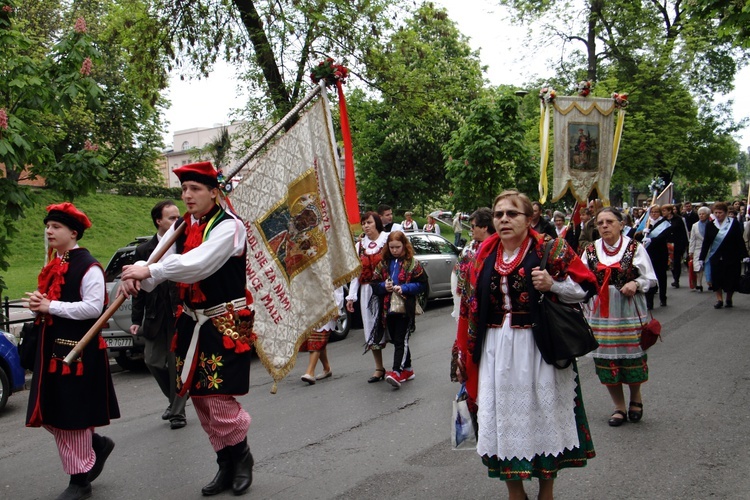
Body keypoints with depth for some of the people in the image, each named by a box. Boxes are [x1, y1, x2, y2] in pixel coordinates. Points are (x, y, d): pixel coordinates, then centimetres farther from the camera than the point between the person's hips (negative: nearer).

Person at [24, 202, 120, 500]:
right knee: (50, 413, 11)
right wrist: (38, 305, 0)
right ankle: (96, 445, 31)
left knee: (71, 413, 0)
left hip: (77, 348, -9)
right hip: (52, 346, 9)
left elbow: (93, 307, -20)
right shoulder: (54, 266, 14)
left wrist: (50, 306, -18)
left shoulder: (88, 266, -12)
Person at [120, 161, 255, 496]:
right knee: (199, 397, 12)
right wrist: (136, 275, -25)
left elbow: (198, 264, -28)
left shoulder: (228, 226, -14)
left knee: (219, 398, -9)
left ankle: (242, 455, 20)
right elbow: (158, 261, -3)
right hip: (192, 322, 7)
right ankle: (226, 464, 29)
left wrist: (148, 271, -28)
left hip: (227, 323, -7)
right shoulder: (181, 226, 9)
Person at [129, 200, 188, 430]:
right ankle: (175, 400, 32)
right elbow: (139, 287, 6)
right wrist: (136, 319, 3)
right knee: (153, 361, 7)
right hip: (156, 318, 3)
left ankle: (177, 411, 17)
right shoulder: (144, 250, 5)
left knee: (177, 364, 2)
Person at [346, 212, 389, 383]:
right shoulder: (359, 246, 15)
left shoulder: (388, 240, -1)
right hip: (367, 291, 5)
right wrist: (351, 296, 9)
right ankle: (379, 369, 15)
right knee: (372, 329, 6)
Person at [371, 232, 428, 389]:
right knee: (396, 340, 12)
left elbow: (422, 284, -3)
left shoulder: (412, 263, -1)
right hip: (388, 308, 5)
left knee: (401, 340, -10)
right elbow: (374, 284, 12)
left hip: (405, 308, -5)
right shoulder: (383, 263, 11)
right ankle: (407, 370, 24)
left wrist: (404, 288, -15)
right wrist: (384, 287, -9)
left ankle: (397, 372, -17)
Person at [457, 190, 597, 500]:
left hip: (538, 348, -4)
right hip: (496, 351, 4)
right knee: (503, 418, 9)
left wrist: (553, 285, -18)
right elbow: (475, 305, 13)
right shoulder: (485, 254, 7)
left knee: (542, 417, 6)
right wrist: (466, 351, 12)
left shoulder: (550, 250, -6)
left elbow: (587, 286, -1)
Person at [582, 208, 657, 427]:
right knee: (606, 360, 4)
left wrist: (636, 284, -17)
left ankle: (635, 398, 31)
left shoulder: (635, 248, -2)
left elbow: (651, 279, 2)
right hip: (601, 314, 2)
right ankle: (620, 407, 20)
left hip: (629, 312, -2)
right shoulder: (590, 251, 5)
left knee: (631, 357, 3)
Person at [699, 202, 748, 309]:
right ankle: (719, 299, 9)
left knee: (731, 279, 4)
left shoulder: (734, 223, -3)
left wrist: (744, 256, -7)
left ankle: (729, 299, 22)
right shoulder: (710, 225, 2)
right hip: (716, 258, 1)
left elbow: (740, 241, -2)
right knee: (716, 279, -2)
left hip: (731, 258, -1)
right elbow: (706, 243, 5)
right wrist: (701, 258, 2)